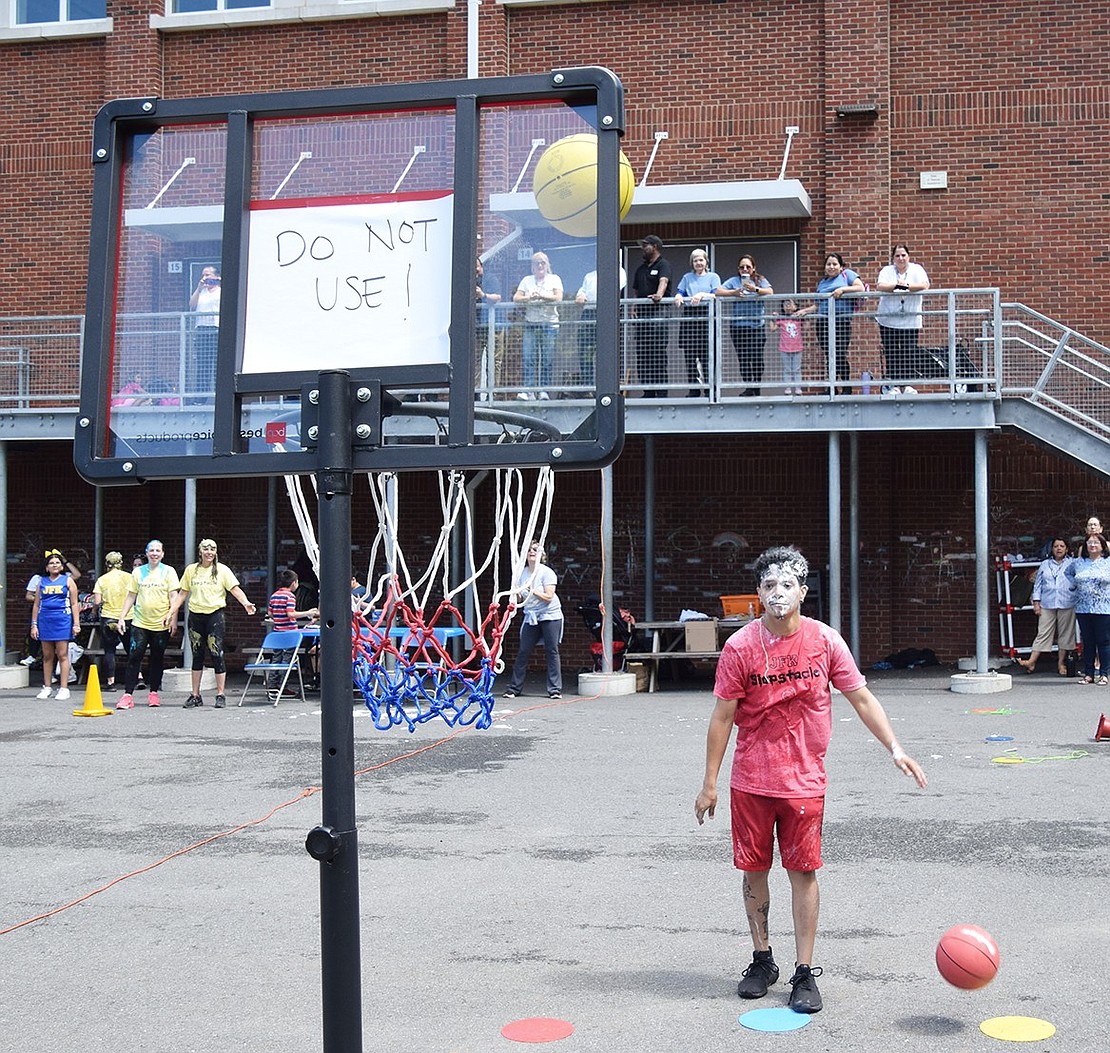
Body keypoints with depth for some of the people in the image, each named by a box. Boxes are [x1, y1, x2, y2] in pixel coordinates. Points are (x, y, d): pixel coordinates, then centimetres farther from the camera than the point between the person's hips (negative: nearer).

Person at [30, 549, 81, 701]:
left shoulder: (68, 580, 6)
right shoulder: (42, 581, 13)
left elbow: (74, 604, 3)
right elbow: (36, 604, 14)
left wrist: (76, 624, -4)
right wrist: (34, 624, 7)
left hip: (62, 620, -3)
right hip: (45, 621, 3)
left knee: (62, 654, -4)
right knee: (47, 655, 8)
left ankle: (64, 688, -3)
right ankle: (46, 687, 15)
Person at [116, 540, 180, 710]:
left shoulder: (168, 571, 3)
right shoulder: (138, 572, 10)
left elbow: (173, 597, -1)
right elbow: (131, 596, 13)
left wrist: (173, 619, -9)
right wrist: (122, 618, 6)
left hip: (161, 625, -1)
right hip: (140, 623, 1)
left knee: (157, 659, 7)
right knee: (134, 657, -7)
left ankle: (154, 693, 18)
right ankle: (127, 695, -8)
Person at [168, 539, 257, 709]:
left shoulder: (222, 570, 0)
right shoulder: (191, 570, 8)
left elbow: (235, 589, -7)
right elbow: (182, 593, 13)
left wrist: (246, 603, -24)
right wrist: (172, 611, 6)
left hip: (215, 614, -3)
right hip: (195, 615, 3)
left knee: (216, 654, -5)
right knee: (197, 655, 8)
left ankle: (220, 694, 3)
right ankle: (195, 695, 14)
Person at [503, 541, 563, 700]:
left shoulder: (547, 573, -9)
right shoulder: (522, 573, 5)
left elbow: (548, 597, -16)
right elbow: (519, 599, 8)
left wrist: (533, 591, -26)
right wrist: (516, 594, -14)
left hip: (549, 615, -4)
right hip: (530, 616, 4)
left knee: (552, 651, -2)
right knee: (524, 652, 1)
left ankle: (555, 689, 2)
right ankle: (514, 688, 5)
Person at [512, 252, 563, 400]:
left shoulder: (554, 279, 10)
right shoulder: (527, 280, 15)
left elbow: (558, 298, -6)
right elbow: (516, 298, 4)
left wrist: (541, 296, -17)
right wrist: (529, 298, -16)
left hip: (550, 323, -1)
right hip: (531, 323, 2)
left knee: (547, 359, -3)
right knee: (528, 357, -7)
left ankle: (543, 390, 2)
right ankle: (528, 390, -7)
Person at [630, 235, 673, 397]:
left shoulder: (663, 265, -1)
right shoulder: (641, 269, 22)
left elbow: (663, 281, -20)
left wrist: (659, 295, -41)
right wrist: (634, 307, 6)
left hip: (658, 313, -8)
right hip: (642, 315, 8)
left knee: (659, 354, -8)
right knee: (642, 356, 5)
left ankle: (661, 391, -6)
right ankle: (648, 391, 10)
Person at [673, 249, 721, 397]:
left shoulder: (713, 277, 12)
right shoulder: (687, 277, 21)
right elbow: (679, 292, 11)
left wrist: (702, 295, -20)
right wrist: (678, 296, -13)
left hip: (706, 317, -3)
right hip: (689, 317, 3)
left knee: (706, 354, -8)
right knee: (689, 355, -1)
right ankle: (693, 389, 4)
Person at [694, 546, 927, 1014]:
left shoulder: (826, 641, -4)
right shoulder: (740, 646, -8)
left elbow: (861, 698, 3)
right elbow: (723, 716, -3)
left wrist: (895, 749, -7)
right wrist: (709, 783, -3)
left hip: (804, 781, 0)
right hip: (750, 780, 0)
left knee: (803, 872, 1)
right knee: (754, 869, 9)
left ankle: (804, 973, 11)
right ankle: (762, 960, 26)